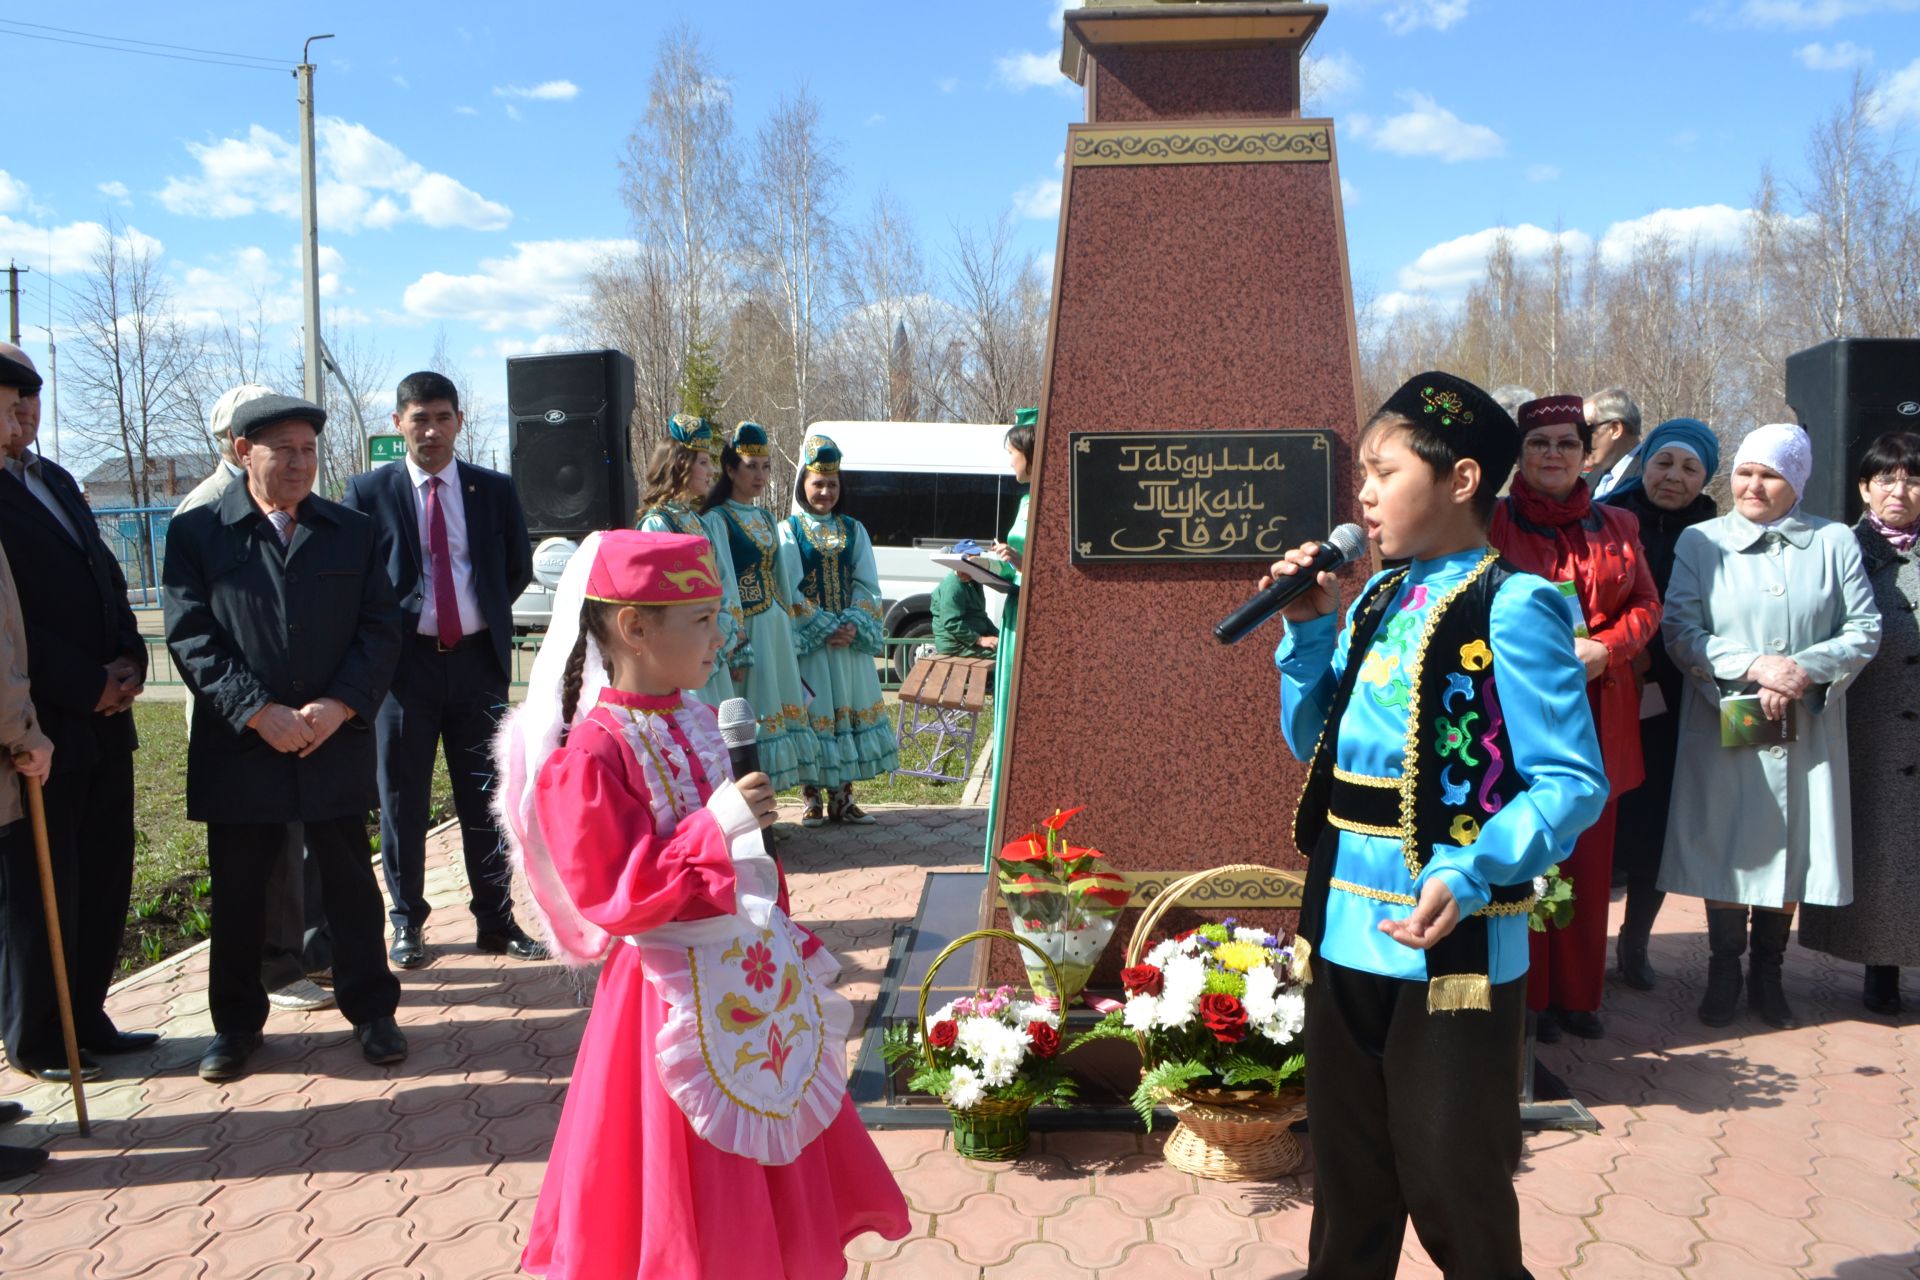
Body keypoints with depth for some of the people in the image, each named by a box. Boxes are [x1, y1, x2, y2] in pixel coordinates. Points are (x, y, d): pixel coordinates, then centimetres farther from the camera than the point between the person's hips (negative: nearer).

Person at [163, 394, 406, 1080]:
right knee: (237, 893, 9)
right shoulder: (196, 533, 2)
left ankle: (371, 1009, 24)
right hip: (239, 748, -1)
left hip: (337, 742, 1)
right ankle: (236, 1024, 26)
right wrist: (258, 711, -15)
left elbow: (380, 629, 2)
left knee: (351, 883, 9)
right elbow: (191, 639, -5)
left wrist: (340, 704, -12)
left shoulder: (353, 531, 8)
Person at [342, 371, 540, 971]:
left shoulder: (495, 490, 6)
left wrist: (485, 614, 10)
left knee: (487, 799, 7)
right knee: (402, 801, 6)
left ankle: (496, 921, 16)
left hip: (477, 659, 1)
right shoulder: (369, 491, 0)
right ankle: (407, 922, 20)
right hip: (404, 661, -1)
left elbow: (518, 569, 15)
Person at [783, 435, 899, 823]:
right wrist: (825, 628, -15)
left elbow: (867, 585, 3)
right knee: (812, 711, -1)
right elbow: (789, 591, -8)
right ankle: (813, 799, 9)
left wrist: (852, 624, -13)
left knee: (849, 707, 5)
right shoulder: (789, 532, 0)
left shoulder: (853, 531, 10)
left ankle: (841, 798, 13)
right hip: (806, 640, -3)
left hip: (850, 639, 4)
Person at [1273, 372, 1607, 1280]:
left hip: (1451, 946, -7)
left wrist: (1470, 875, -31)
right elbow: (1313, 746, 16)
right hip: (1344, 932, 7)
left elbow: (1572, 783, -18)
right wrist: (1309, 632, 3)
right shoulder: (1379, 600, 10)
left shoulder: (1511, 607, -13)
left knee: (1449, 1188, 6)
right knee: (1346, 1180, 20)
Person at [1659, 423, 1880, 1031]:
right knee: (1725, 847, 5)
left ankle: (1767, 975, 26)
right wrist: (1753, 667, -19)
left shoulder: (1835, 542, 4)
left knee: (1792, 848, 9)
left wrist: (1805, 672, -16)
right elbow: (1680, 631, -7)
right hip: (1723, 725, -1)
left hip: (1807, 729, 1)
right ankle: (1723, 973, 22)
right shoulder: (1700, 541, 1)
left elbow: (1864, 630, 0)